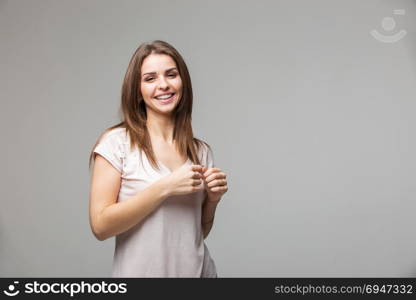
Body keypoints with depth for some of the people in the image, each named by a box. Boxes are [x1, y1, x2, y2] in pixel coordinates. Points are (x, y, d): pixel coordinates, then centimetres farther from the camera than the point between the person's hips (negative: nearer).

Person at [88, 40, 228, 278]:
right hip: (142, 272, -3)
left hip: (199, 271, 4)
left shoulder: (202, 151, 1)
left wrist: (212, 199, -10)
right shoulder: (117, 141, -11)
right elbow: (101, 226, -17)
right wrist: (165, 187, -22)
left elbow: (199, 233, 8)